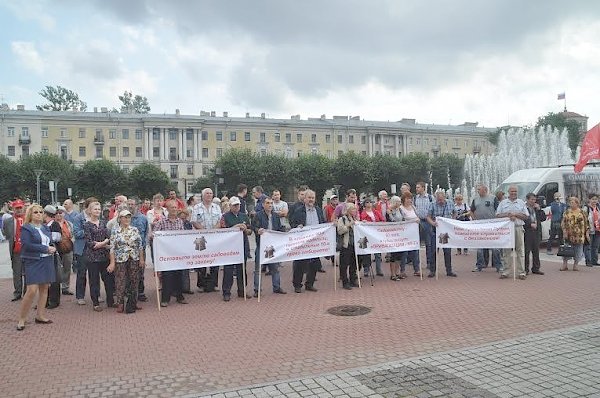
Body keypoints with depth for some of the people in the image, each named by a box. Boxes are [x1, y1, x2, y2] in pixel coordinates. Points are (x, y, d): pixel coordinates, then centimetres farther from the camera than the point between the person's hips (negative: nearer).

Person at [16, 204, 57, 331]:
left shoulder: (46, 227, 14)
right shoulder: (26, 228, -5)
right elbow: (27, 245, -16)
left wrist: (53, 248, 0)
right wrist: (46, 248, -14)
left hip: (47, 261, 6)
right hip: (33, 262, -6)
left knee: (44, 288, 8)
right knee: (32, 290, -12)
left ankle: (40, 315, 18)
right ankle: (21, 319, 1)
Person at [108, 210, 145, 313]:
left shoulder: (135, 230, 6)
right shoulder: (115, 231, -2)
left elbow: (140, 245, 8)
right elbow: (112, 248, -4)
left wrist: (142, 259, 5)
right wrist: (112, 262, -8)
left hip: (134, 259, 3)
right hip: (120, 260, -3)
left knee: (134, 281, 7)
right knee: (120, 282, -1)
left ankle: (133, 303, 19)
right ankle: (120, 304, 9)